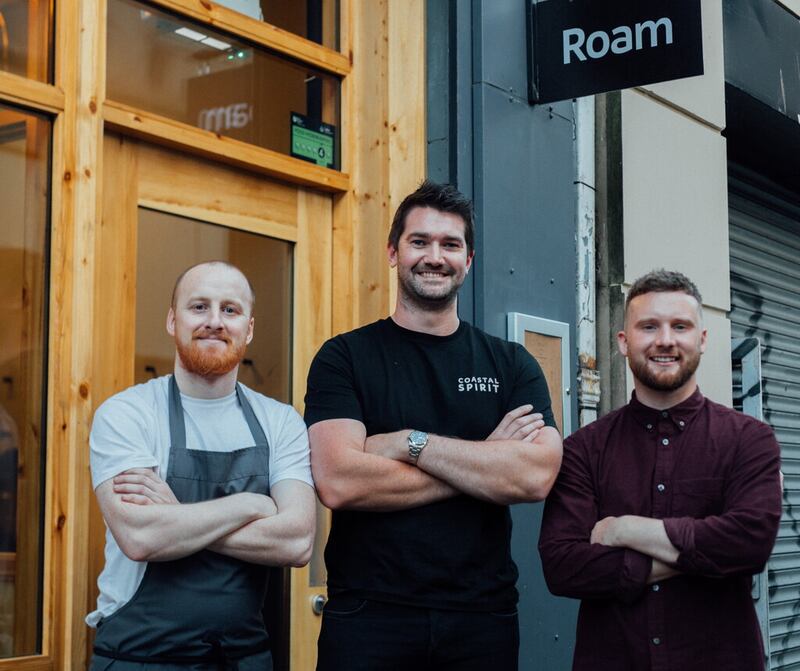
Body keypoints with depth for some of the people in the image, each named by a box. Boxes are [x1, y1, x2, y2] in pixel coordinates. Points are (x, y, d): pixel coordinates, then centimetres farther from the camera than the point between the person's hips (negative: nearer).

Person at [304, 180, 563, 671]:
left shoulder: (512, 365, 5)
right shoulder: (345, 358, -1)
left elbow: (536, 477, -10)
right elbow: (339, 482, -17)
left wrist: (409, 442, -14)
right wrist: (484, 462, -11)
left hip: (483, 616, 2)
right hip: (368, 613, -2)